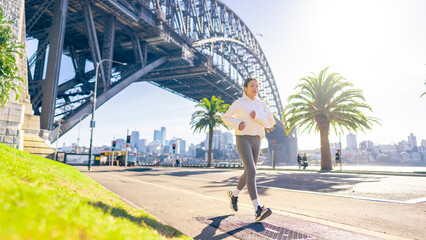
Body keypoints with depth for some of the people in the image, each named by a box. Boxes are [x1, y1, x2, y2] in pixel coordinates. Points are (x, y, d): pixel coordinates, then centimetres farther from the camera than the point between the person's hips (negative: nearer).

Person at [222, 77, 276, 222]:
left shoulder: (261, 105, 12)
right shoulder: (239, 103, 0)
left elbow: (271, 122, 5)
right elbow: (226, 117, 8)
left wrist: (257, 116, -12)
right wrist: (237, 124, -10)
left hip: (256, 140, 6)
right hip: (243, 139, -6)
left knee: (249, 173, 10)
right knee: (252, 171, -20)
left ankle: (234, 194, 35)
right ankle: (258, 210, -24)